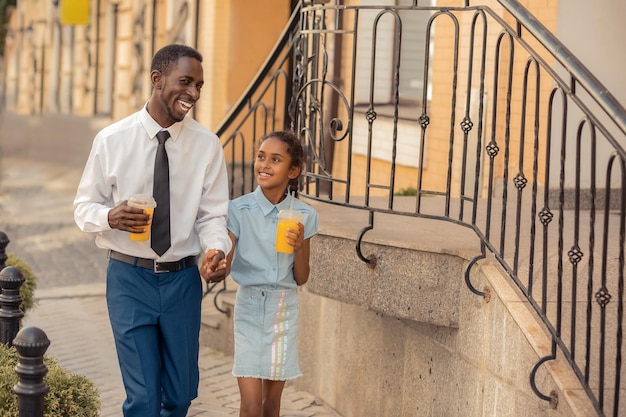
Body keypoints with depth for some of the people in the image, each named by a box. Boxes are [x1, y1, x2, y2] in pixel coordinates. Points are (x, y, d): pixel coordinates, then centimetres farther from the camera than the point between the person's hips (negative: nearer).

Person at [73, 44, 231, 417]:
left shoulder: (207, 145, -3)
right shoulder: (112, 140, -6)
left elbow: (213, 215, 0)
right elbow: (84, 206, 2)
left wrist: (217, 249, -22)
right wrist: (109, 216, -21)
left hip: (183, 278, 2)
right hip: (130, 277, -2)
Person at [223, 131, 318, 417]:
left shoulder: (303, 216, -2)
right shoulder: (239, 210, -7)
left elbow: (301, 278, 3)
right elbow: (224, 266, -10)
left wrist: (299, 247, -15)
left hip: (285, 309, 2)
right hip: (250, 307, -2)